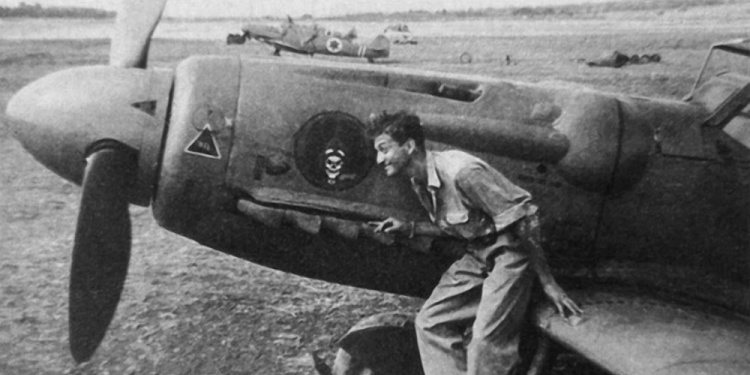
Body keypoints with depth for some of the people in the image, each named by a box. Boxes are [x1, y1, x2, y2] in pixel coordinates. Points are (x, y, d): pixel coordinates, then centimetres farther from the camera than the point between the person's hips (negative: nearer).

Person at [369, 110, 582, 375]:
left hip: (510, 251, -8)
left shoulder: (459, 171, -26)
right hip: (478, 254, 9)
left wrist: (547, 282, -19)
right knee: (430, 321, 1)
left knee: (486, 340, -17)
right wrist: (410, 228, 1)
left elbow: (524, 218, -22)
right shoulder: (420, 183, 2)